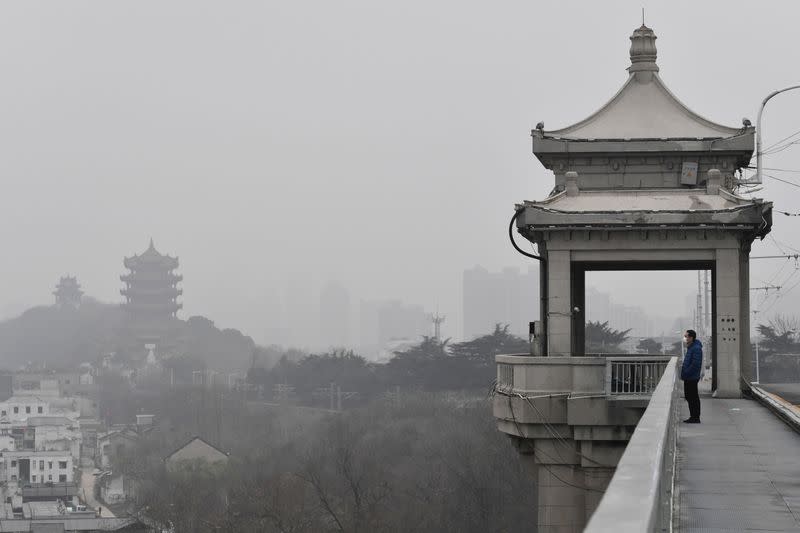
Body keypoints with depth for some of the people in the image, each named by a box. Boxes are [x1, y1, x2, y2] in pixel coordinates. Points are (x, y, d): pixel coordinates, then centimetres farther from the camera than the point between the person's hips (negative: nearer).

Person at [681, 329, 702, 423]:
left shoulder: (696, 348, -17)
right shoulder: (690, 348, 16)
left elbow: (695, 364, -24)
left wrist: (685, 373, -20)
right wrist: (683, 373, 13)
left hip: (692, 378, -10)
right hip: (688, 378, 10)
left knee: (693, 398, -5)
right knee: (689, 397, 14)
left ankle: (695, 417, 0)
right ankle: (693, 416, 21)